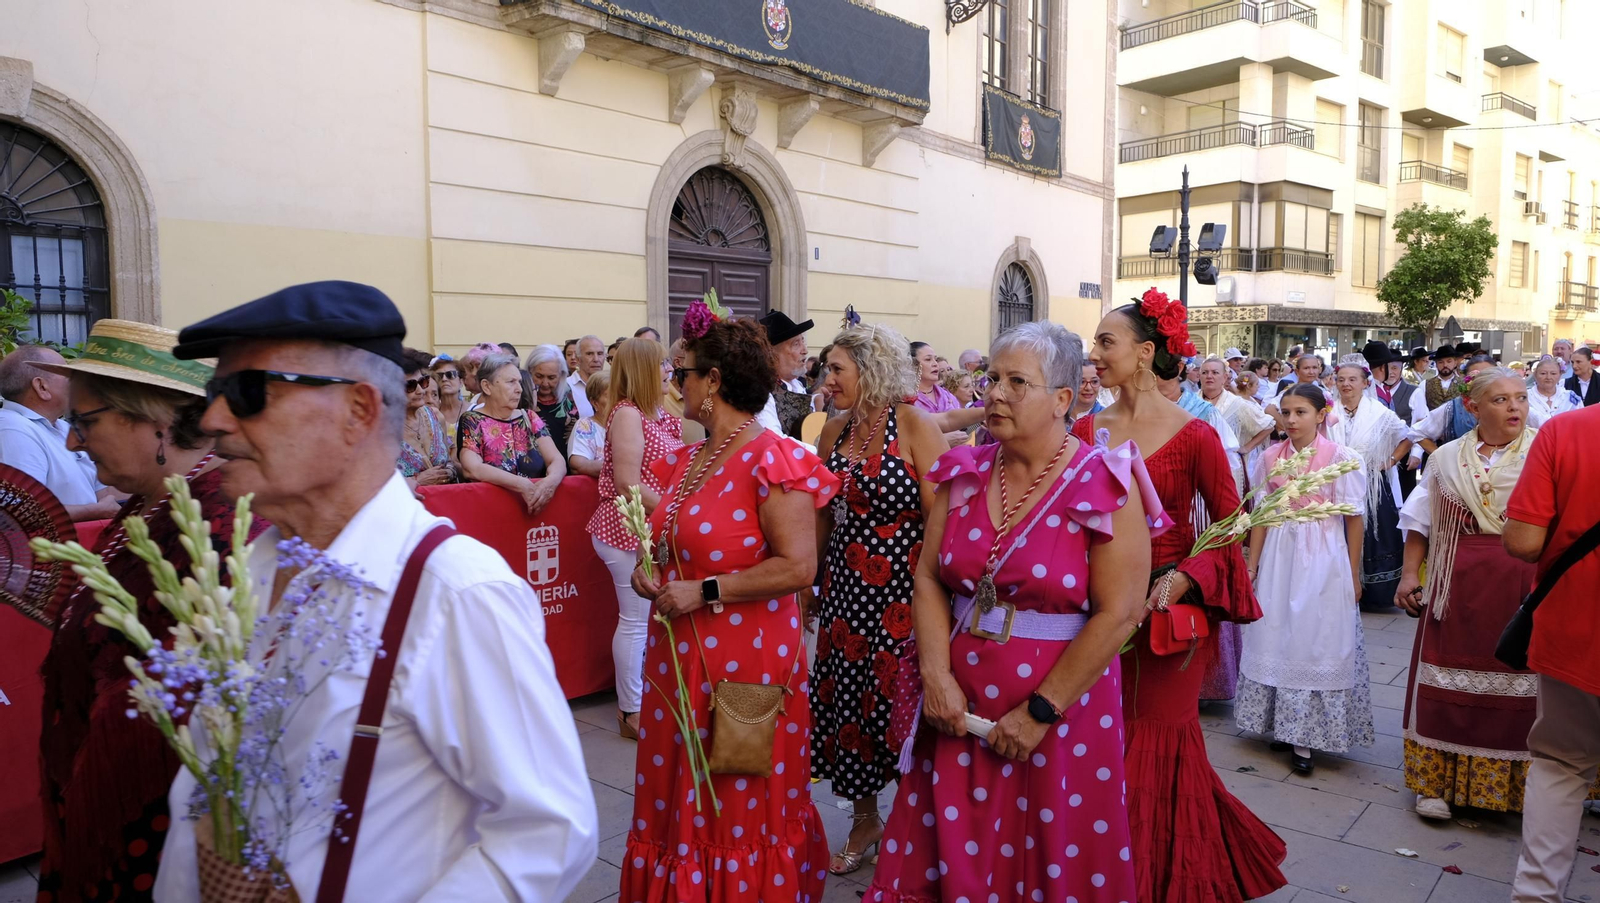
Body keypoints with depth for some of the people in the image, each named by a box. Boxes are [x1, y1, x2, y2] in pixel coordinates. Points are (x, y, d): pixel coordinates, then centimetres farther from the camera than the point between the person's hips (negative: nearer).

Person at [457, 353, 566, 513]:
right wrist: (523, 486, -21)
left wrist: (551, 481, -20)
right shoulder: (471, 422, 1)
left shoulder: (530, 419, 11)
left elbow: (557, 461, 2)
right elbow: (471, 469, -14)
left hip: (539, 504, 3)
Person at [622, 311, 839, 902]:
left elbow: (797, 567, -22)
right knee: (673, 804, 17)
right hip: (677, 658, 8)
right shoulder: (683, 463, 9)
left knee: (740, 811, 8)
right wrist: (649, 572, 2)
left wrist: (705, 592, -20)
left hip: (746, 663, -7)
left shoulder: (772, 460, -16)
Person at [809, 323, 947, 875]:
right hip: (844, 591, 6)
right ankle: (864, 820, 34)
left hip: (902, 594, -6)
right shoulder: (834, 432, 6)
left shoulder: (914, 426, -12)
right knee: (845, 705, 12)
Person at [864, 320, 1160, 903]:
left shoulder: (1104, 484, -11)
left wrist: (1041, 711, -14)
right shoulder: (965, 474, 4)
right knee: (951, 856, 15)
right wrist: (936, 674, -9)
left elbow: (1120, 611, -15)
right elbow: (928, 577, 3)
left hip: (1060, 704, -4)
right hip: (959, 702, 4)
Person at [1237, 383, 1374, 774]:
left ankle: (1304, 738, 12)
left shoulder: (1340, 457, -7)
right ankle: (1282, 723, 23)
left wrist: (1354, 575, -4)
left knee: (1316, 641, 2)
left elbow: (1354, 520, -4)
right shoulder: (1271, 457, 3)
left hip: (1323, 558, -3)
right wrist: (1251, 566, 5)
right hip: (1280, 555, 3)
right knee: (1276, 637, 8)